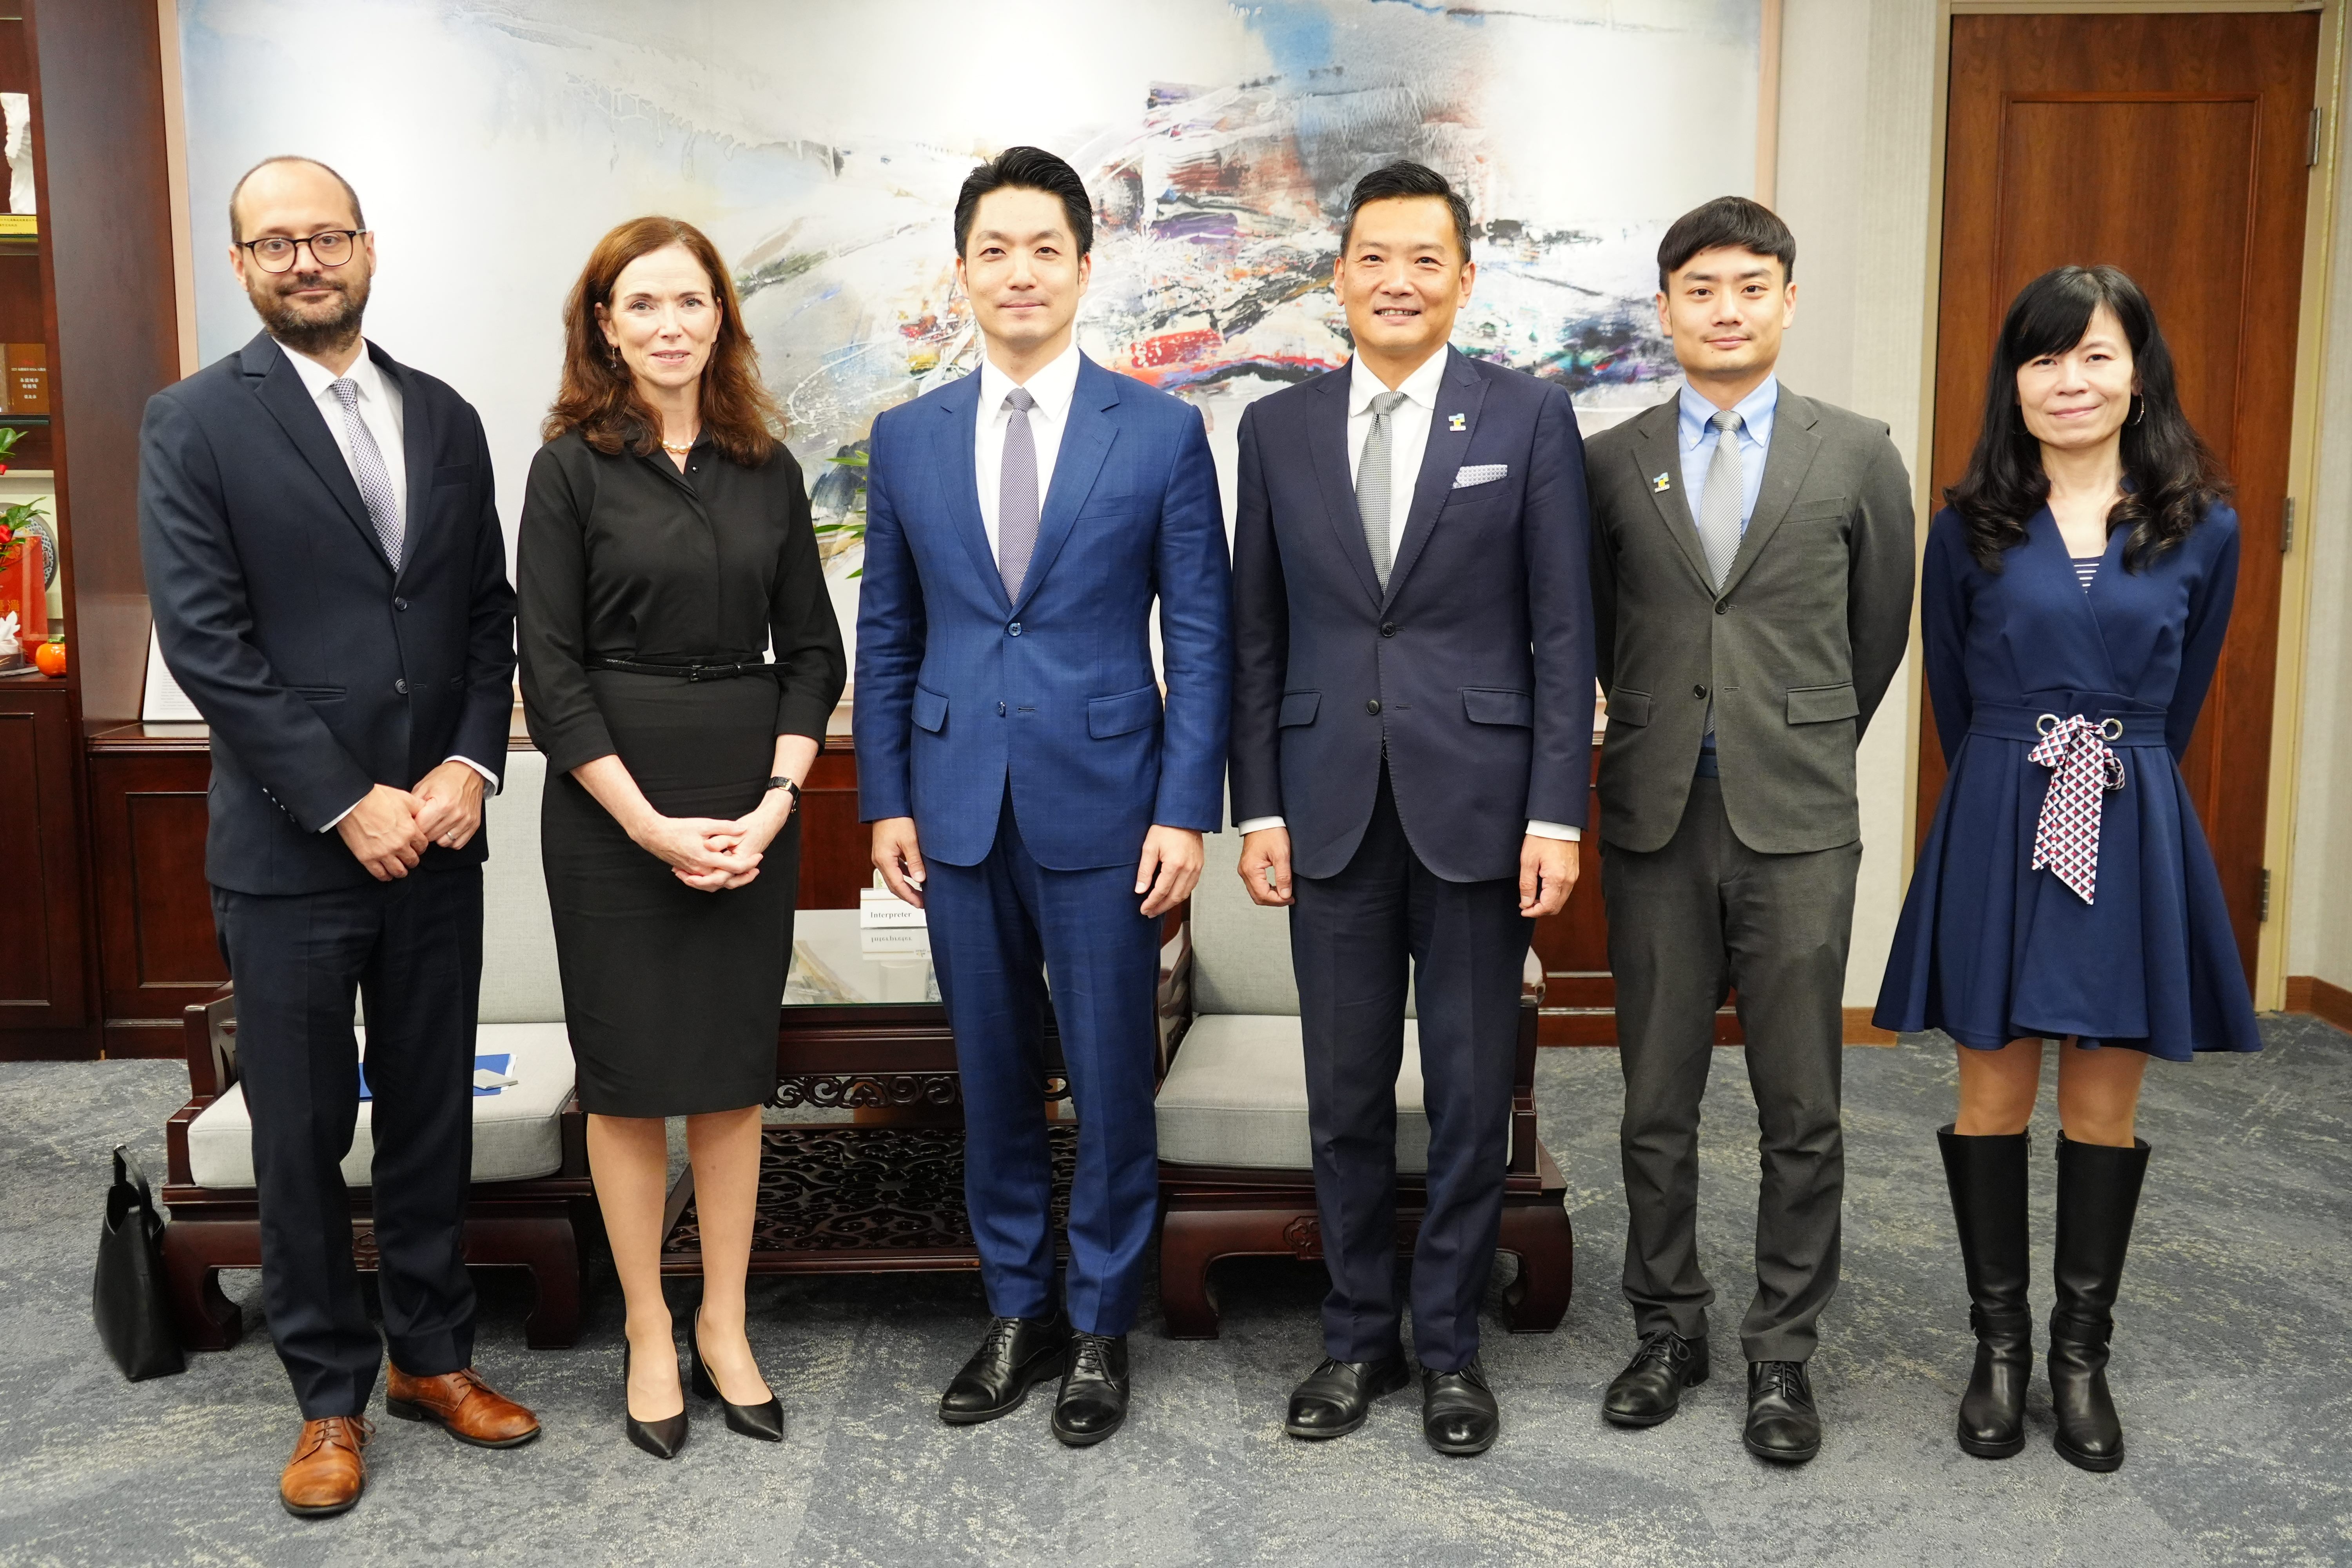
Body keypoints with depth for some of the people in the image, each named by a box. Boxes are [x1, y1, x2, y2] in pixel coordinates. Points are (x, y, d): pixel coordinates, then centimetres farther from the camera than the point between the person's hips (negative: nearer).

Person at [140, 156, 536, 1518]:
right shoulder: (196, 424, -4)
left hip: (436, 839, 4)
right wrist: (346, 803, -15)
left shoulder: (446, 419, 9)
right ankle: (332, 1394, 25)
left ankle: (433, 1354, 31)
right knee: (303, 1136, 9)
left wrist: (471, 765, -7)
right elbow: (206, 639, -11)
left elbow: (489, 611, 8)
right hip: (291, 847, -3)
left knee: (433, 1114, 14)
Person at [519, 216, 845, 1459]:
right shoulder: (573, 467, -3)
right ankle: (649, 1339, 21)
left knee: (734, 1070, 9)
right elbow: (550, 669, -7)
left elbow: (814, 652, 5)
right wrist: (652, 825, -13)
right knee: (628, 1074, 6)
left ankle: (724, 1330, 23)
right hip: (611, 807, -3)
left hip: (752, 804, 3)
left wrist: (773, 803, -8)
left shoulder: (767, 468, 6)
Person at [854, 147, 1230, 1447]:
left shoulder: (1161, 432, -1)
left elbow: (1200, 634, -2)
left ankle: (1099, 1324, 24)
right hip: (957, 803, 3)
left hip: (1105, 800, -2)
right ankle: (1017, 1311, 29)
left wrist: (1187, 808, -8)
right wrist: (885, 798, 4)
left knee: (1111, 1077, 6)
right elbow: (887, 635, 10)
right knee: (992, 1073, 12)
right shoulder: (906, 439, 7)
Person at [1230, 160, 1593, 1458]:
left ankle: (1449, 1344, 25)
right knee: (1346, 1093, 10)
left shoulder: (1529, 417, 0)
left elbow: (1563, 630, -2)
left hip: (1477, 801, -2)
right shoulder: (1278, 428, 7)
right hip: (1330, 806, 2)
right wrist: (1256, 804, 1)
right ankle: (1358, 1336, 27)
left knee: (1472, 1095, 8)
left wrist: (1558, 810, -8)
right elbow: (1256, 634, 7)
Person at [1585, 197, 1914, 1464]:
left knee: (1801, 1111, 6)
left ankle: (1783, 1351, 21)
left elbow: (1878, 632, 12)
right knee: (1656, 1106, 9)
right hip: (1655, 821, 1)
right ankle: (1668, 1329, 26)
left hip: (1797, 823, -1)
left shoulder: (1857, 456, 3)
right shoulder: (1609, 464, 5)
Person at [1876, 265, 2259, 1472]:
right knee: (1994, 1097, 5)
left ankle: (2082, 1354, 21)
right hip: (1997, 831, -1)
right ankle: (1999, 1344, 19)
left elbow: (2178, 703, 12)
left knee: (2104, 1109, 7)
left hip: (2134, 838, 1)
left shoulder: (2201, 531, 3)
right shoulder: (1970, 529, 0)